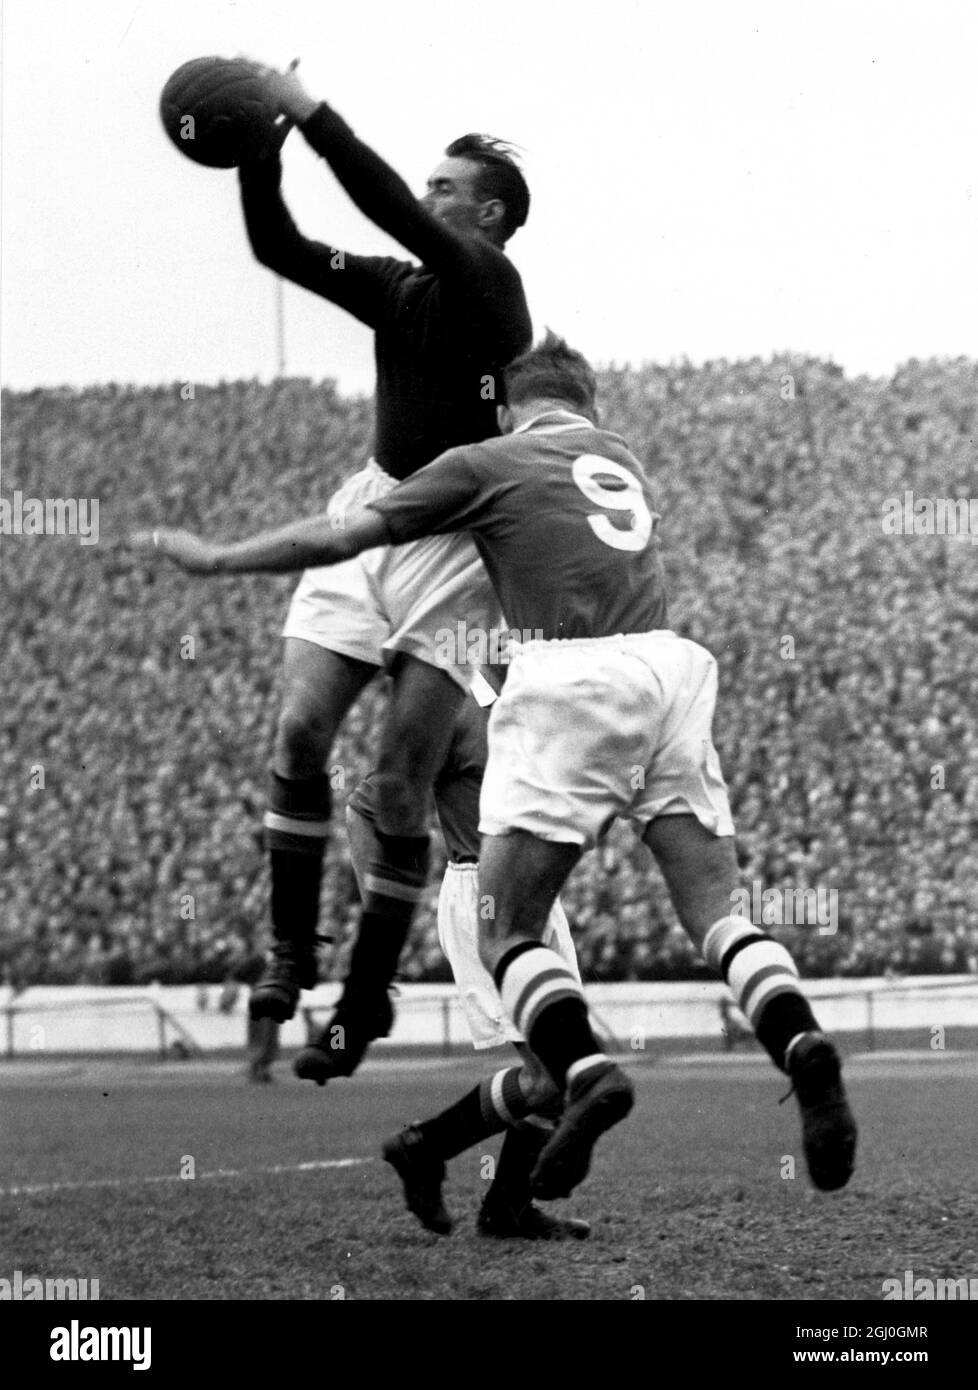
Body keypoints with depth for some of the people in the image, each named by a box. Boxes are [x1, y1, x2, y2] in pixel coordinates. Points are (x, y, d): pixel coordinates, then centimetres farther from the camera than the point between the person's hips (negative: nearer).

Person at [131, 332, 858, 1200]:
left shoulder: (490, 462, 11)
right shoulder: (622, 460, 26)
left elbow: (341, 539, 10)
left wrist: (215, 559, 21)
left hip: (570, 675, -4)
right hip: (669, 666, 4)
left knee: (507, 933, 3)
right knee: (716, 912, 5)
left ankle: (587, 1072, -23)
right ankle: (805, 1047, -21)